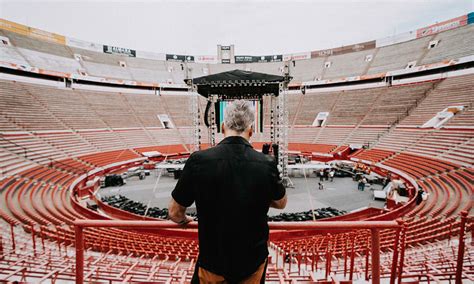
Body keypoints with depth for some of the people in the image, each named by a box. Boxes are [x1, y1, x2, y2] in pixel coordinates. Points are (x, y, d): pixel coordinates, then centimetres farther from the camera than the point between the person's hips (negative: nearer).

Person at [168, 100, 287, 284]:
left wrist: (183, 220, 13)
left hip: (213, 260, -1)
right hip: (254, 260, 2)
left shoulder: (198, 161, -23)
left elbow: (174, 212, -9)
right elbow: (281, 204, -1)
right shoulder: (267, 164, -21)